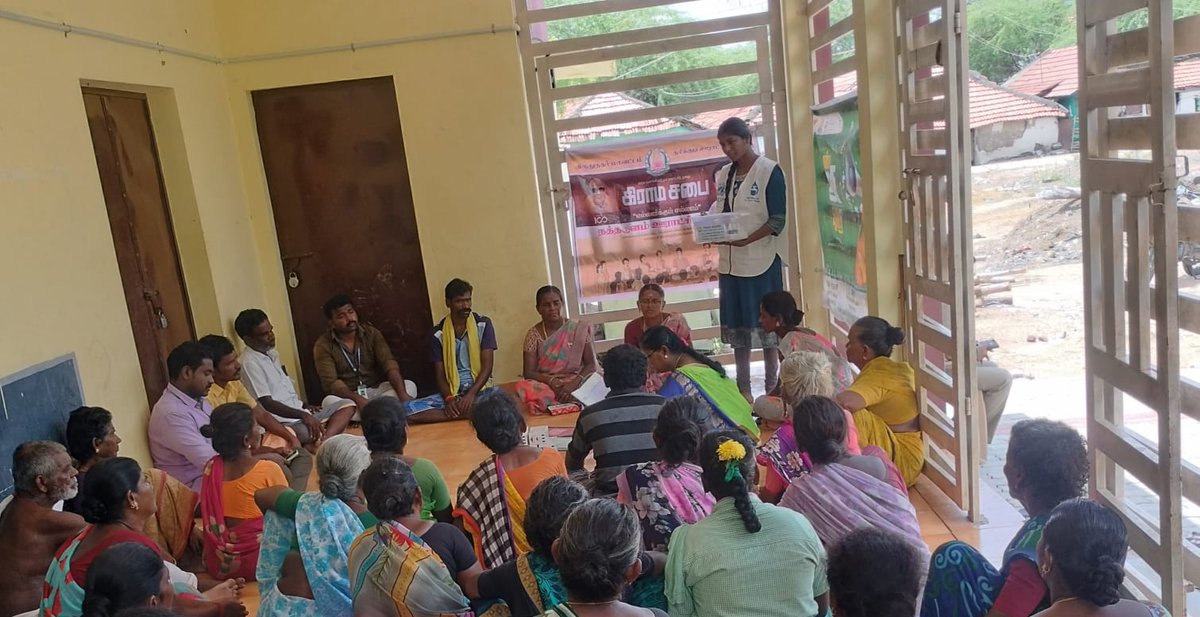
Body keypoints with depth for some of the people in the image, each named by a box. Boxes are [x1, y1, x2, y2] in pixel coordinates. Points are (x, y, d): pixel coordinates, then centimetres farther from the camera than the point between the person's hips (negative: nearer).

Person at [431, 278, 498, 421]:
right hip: (452, 393, 0)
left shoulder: (483, 325, 2)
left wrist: (471, 393, -21)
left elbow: (487, 366, -4)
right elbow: (440, 375, 3)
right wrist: (449, 398, -19)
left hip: (480, 389, 0)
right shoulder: (438, 333, 5)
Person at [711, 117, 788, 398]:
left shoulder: (769, 171, -7)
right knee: (736, 324, 10)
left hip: (761, 259, -6)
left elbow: (778, 220, -12)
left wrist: (747, 239, -25)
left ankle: (772, 387, 13)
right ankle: (743, 388, 20)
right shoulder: (724, 174, 10)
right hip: (730, 261, 6)